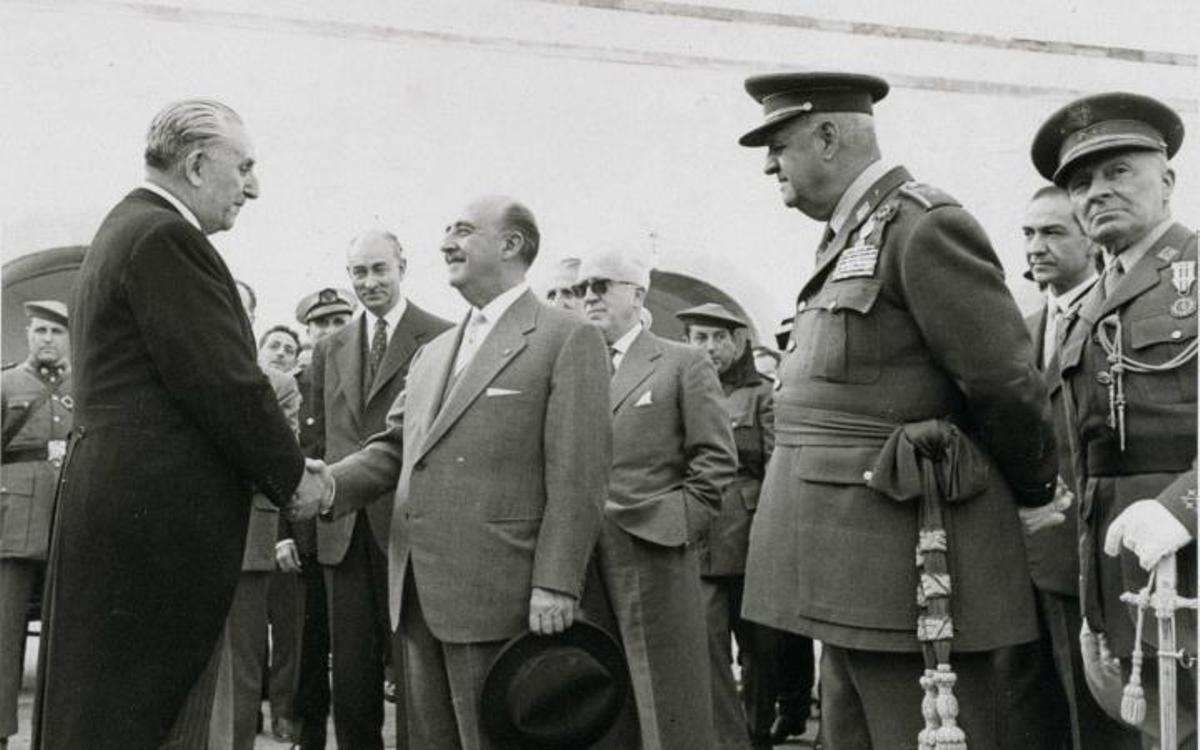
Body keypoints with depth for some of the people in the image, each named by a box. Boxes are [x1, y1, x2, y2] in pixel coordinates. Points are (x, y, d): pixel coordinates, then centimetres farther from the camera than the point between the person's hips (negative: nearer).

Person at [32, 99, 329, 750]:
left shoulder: (123, 229, 19)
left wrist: (279, 468, 12)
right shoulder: (166, 237, -14)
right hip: (158, 513, -10)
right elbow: (224, 382, -18)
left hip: (115, 496, 11)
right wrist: (293, 478, -5)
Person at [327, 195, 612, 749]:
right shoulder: (432, 353, 20)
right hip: (417, 596, 7)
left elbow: (576, 478, -11)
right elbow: (394, 447, 15)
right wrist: (326, 486, -4)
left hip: (496, 597, -7)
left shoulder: (567, 340, -4)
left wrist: (555, 585, -18)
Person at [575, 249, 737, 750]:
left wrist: (680, 526, -8)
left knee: (666, 709, 0)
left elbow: (715, 459, -1)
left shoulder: (684, 364, 3)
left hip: (653, 558, -4)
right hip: (582, 559, 4)